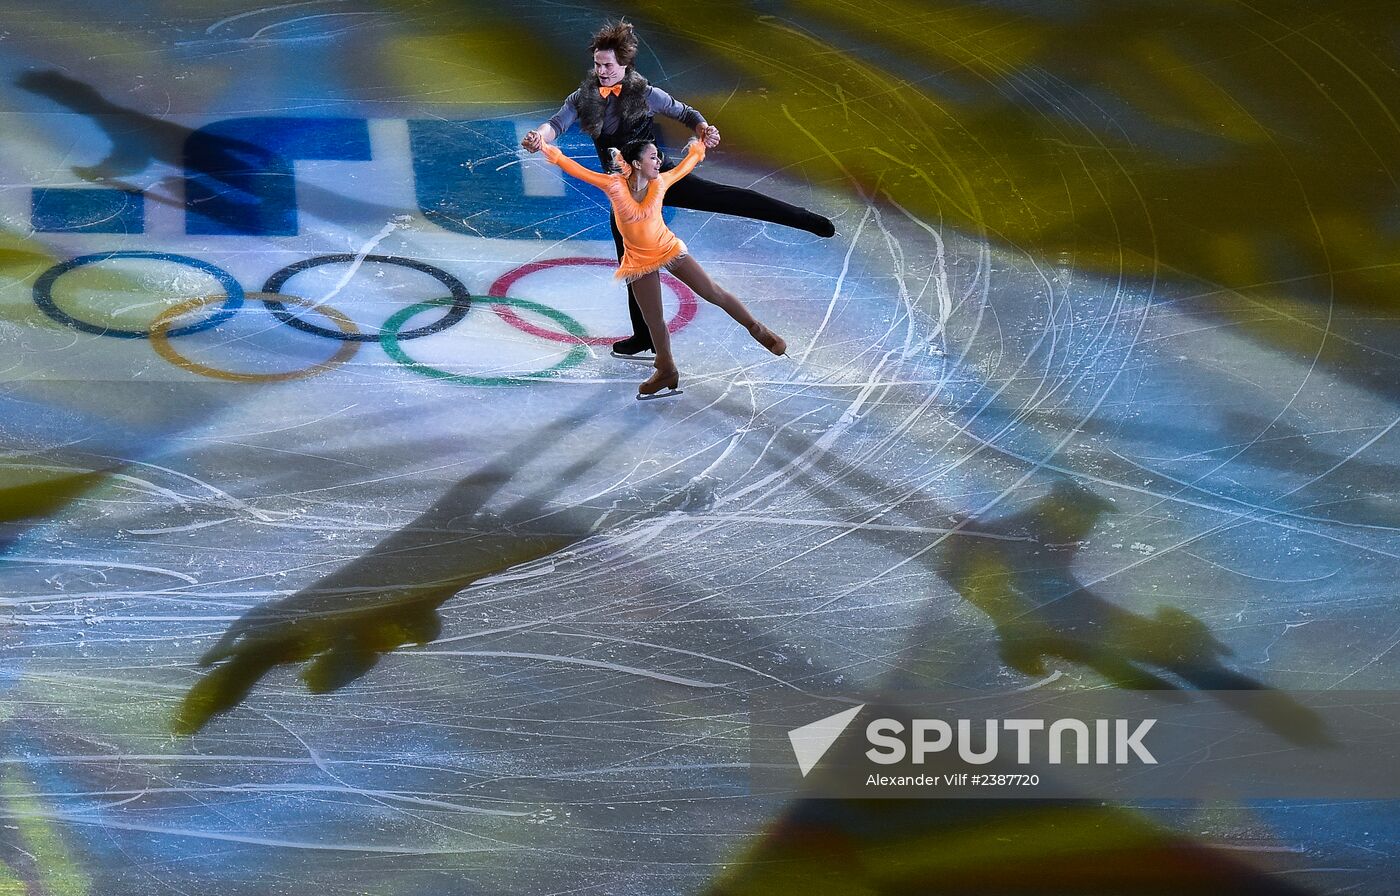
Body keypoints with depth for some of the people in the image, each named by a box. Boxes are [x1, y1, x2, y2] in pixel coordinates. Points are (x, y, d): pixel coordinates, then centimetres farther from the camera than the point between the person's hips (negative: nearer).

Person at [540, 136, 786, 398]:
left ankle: (757, 329, 21)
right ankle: (666, 372, 31)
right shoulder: (614, 185, -20)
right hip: (639, 261, -1)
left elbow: (686, 165, 5)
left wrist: (700, 146, 17)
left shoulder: (660, 182, -14)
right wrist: (548, 150, -29)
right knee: (653, 320, 10)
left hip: (669, 249, 1)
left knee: (714, 292, 2)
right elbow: (576, 169, -22)